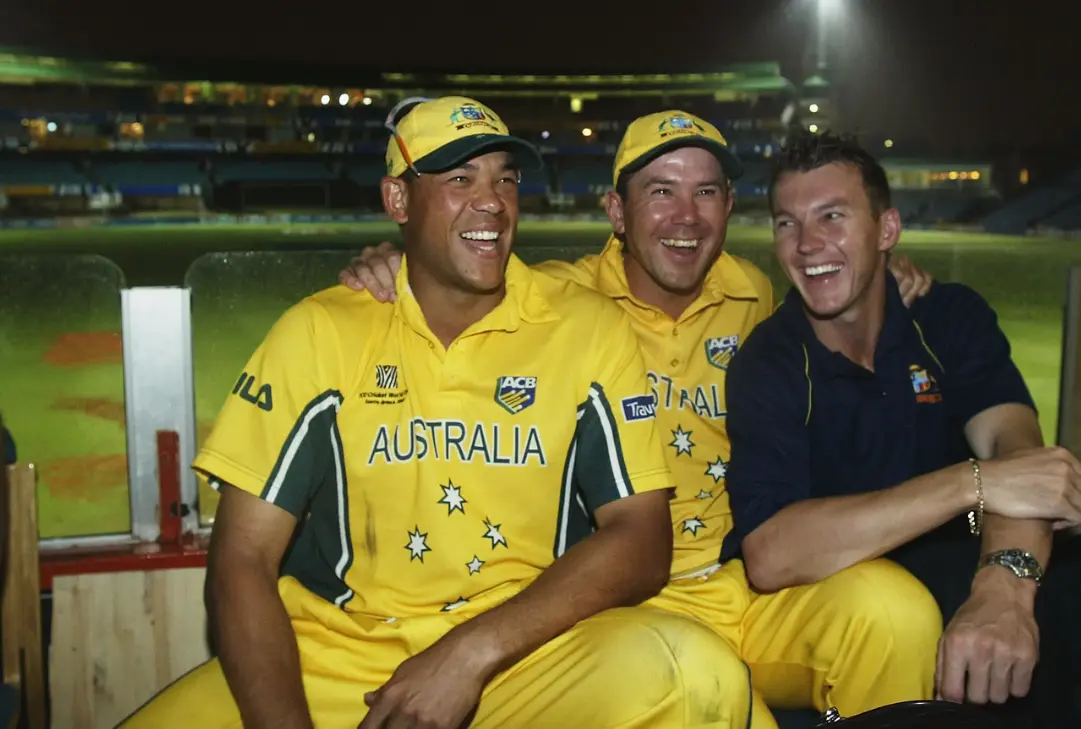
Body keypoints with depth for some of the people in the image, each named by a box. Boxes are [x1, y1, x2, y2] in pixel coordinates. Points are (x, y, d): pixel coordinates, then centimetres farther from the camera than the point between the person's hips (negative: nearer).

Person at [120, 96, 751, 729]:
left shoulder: (589, 328, -1)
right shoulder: (321, 330, 0)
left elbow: (643, 542, -5)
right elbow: (243, 559, -2)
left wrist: (474, 651, -18)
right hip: (334, 659, 1)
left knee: (695, 671, -27)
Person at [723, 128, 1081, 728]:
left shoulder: (952, 317, -1)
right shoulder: (765, 365, -11)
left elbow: (1014, 443, -19)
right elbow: (768, 558, -26)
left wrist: (1003, 585, -41)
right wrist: (973, 482, -33)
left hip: (957, 574, 2)